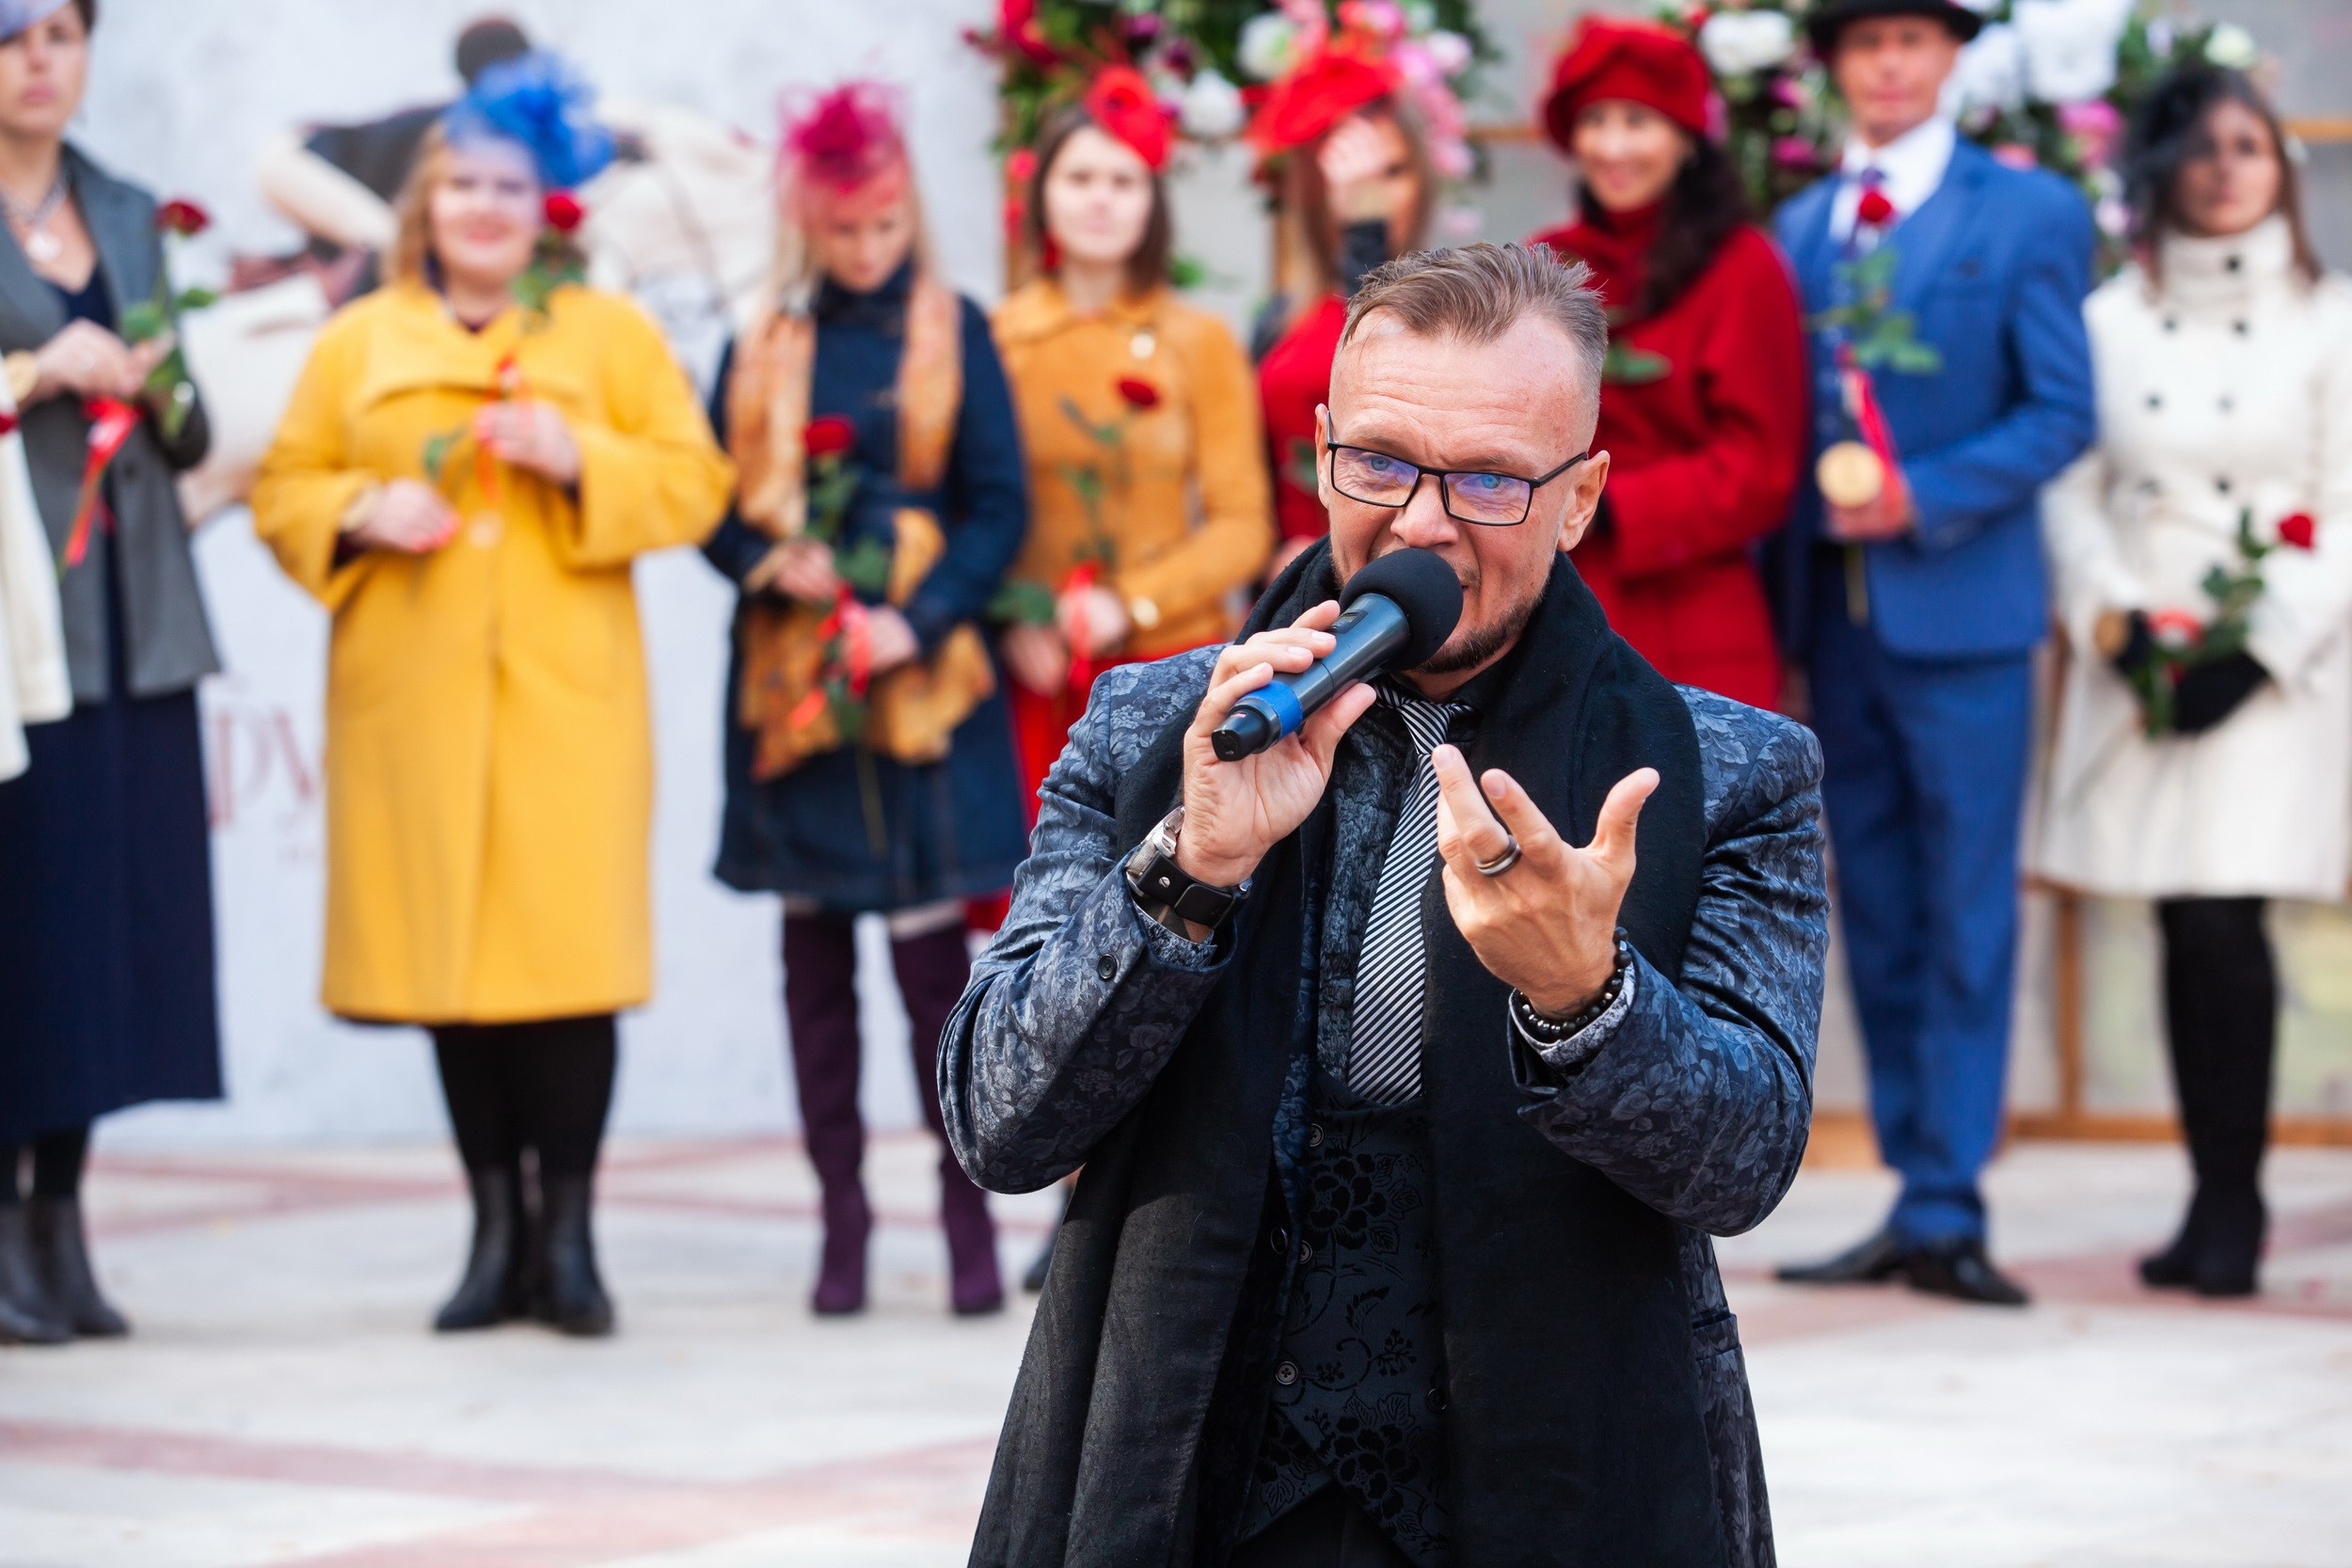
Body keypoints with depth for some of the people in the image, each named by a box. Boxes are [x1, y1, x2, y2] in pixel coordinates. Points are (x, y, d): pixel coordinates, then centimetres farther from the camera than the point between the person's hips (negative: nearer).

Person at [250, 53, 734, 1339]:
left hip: (565, 698, -1)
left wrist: (580, 460, -12)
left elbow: (695, 481, 4)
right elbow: (284, 491, 12)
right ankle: (498, 1234, 11)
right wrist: (363, 513, -8)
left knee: (569, 955, -8)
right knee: (450, 955, 2)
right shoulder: (355, 344, 12)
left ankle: (568, 1236, 0)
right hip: (413, 697, 2)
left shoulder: (612, 333, 9)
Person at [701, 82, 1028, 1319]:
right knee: (814, 957, 5)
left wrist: (918, 622, -14)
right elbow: (714, 508, 8)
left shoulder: (953, 334, 3)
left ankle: (968, 1214, 2)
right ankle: (841, 1216, 12)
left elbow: (999, 507, -1)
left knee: (930, 948, -7)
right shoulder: (761, 348, 9)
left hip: (918, 683, -2)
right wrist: (770, 567, -13)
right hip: (789, 686, 3)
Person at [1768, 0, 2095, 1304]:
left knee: (1964, 919, -4)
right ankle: (1915, 1201, 14)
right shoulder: (1798, 229, 12)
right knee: (1876, 918, 8)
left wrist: (1925, 500, -16)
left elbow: (2062, 413, -5)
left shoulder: (2028, 213, 0)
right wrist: (1780, 590, 2)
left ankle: (1946, 1213, -3)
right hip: (1834, 611, 5)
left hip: (1960, 606, -5)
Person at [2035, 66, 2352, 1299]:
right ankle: (2218, 1200, 8)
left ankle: (2232, 1203, -4)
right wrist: (2118, 619, -8)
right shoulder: (2109, 320, 9)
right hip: (2140, 665, 2)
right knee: (2185, 930, 1)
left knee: (2225, 921, -12)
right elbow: (2072, 491, 8)